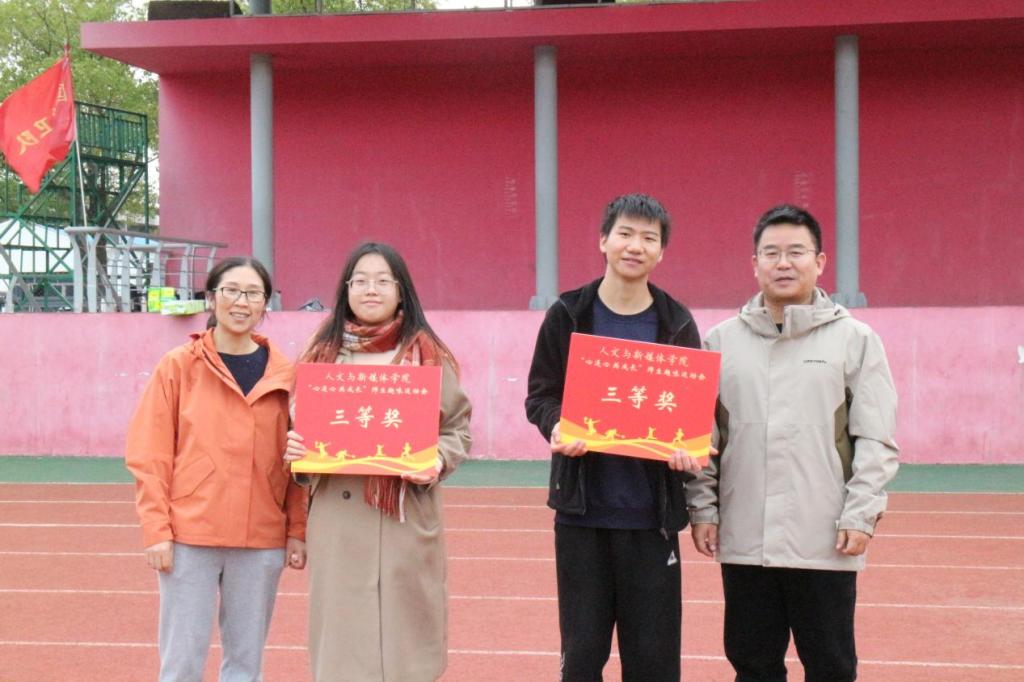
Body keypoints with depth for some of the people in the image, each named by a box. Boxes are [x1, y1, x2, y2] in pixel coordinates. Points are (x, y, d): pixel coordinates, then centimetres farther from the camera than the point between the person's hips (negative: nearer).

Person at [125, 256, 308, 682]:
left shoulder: (285, 375, 5)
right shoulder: (179, 367, 0)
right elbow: (149, 456, -1)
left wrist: (297, 531, 2)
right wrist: (156, 531, -7)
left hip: (262, 540, 2)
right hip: (190, 536, -2)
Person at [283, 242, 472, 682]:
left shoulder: (428, 355, 3)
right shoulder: (323, 354, 10)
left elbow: (458, 427, 5)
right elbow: (300, 427, 16)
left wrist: (438, 461, -14)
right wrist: (295, 450, -5)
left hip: (405, 522, -2)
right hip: (337, 522, 2)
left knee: (403, 635, 2)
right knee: (342, 638, 4)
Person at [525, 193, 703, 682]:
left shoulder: (676, 323, 4)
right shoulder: (568, 316, 3)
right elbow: (540, 396, 5)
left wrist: (688, 448, -14)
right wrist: (558, 428, -17)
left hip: (651, 513, 0)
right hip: (582, 508, 0)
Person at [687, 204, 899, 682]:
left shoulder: (854, 339, 1)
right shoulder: (721, 341, 7)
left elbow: (876, 439, -2)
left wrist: (861, 515, -9)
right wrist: (702, 507, 2)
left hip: (825, 542, -2)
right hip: (744, 540, 2)